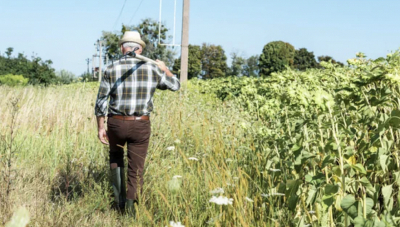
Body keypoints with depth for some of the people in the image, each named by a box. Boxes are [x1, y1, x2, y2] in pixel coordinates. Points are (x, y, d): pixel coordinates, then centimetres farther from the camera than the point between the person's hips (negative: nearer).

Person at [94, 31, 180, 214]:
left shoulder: (111, 70, -5)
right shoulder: (152, 69, -3)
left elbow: (101, 102, -4)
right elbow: (175, 85, 12)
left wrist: (100, 128, 5)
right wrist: (164, 68, 29)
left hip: (116, 123, 1)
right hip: (140, 125, -1)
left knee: (115, 156, 28)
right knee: (136, 168, 10)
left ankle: (119, 197, 20)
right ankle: (130, 204, 0)